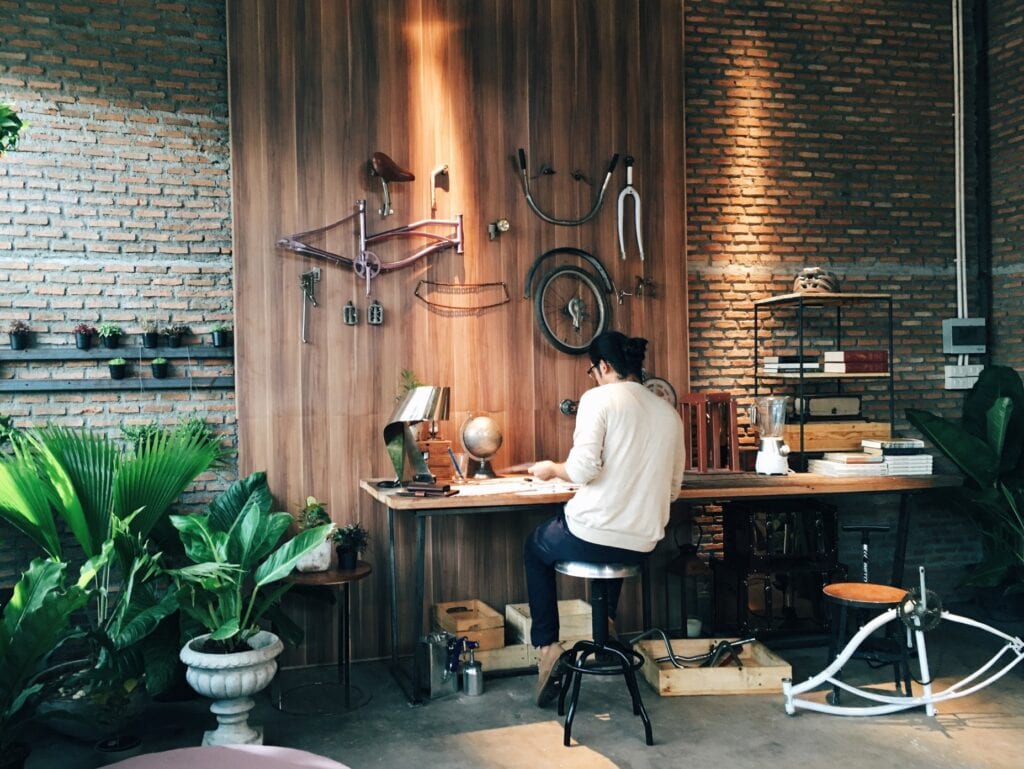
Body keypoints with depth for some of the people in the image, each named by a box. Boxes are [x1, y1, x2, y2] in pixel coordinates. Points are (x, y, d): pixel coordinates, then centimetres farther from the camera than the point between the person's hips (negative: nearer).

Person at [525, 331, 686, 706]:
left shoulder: (599, 398, -10)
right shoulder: (669, 414, 8)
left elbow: (584, 468, -20)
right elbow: (673, 489, 13)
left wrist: (552, 470, 0)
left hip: (591, 538, -6)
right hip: (643, 545, 6)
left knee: (535, 547, 26)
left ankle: (547, 647, 17)